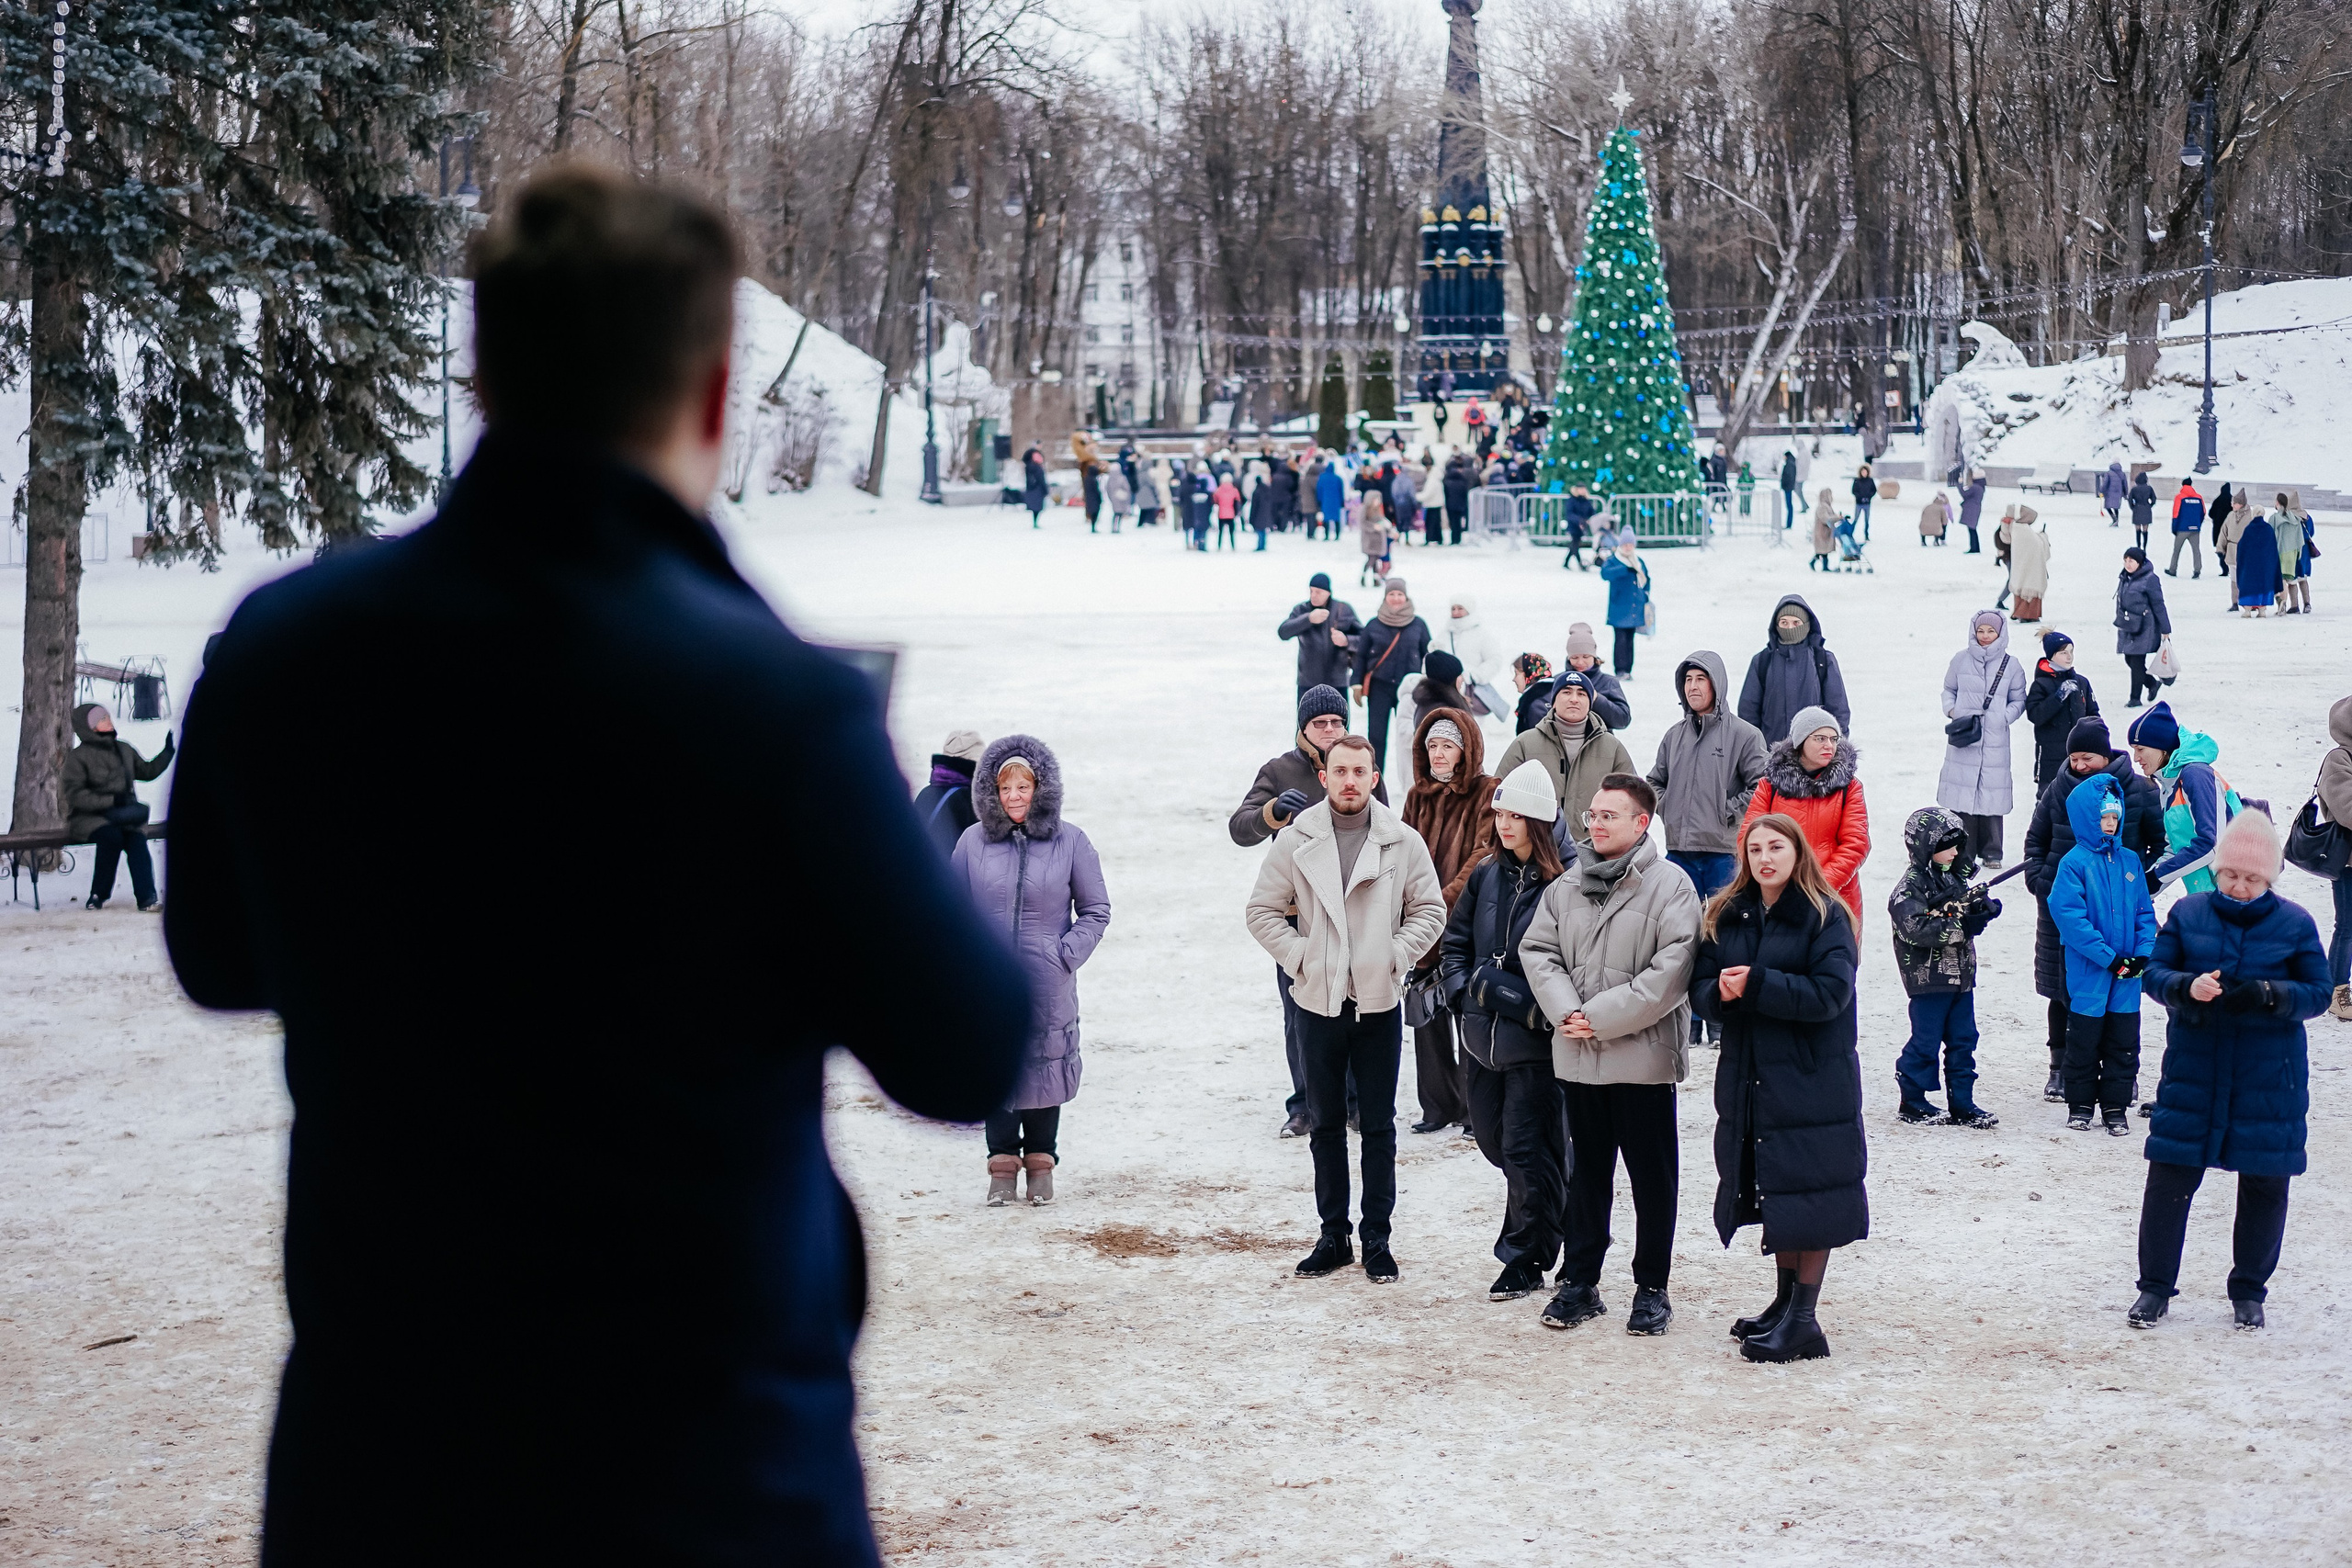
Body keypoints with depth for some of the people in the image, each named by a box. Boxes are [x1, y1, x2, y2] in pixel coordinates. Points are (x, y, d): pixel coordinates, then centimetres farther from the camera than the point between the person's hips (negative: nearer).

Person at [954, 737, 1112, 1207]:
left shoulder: (1070, 841, -1)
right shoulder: (973, 841, 2)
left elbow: (1096, 911, 6)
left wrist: (1067, 955, -6)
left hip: (1048, 987, -1)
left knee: (1045, 1067, 6)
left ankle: (1040, 1161, 20)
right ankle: (1003, 1162, 16)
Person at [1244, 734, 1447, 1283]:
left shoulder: (1403, 842, -1)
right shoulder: (1296, 841, 0)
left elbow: (1430, 910, 4)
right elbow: (1264, 910, 4)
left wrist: (1394, 956, -8)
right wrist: (1299, 957, -7)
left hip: (1380, 1002, -1)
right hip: (1318, 1001, 1)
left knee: (1379, 1126, 5)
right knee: (1326, 1124, 9)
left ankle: (1377, 1238, 12)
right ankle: (1333, 1235, 17)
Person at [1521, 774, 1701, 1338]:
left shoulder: (1670, 886, -8)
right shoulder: (1565, 888, 9)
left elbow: (1671, 969, -16)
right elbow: (1538, 951, 7)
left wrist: (1602, 1017, -17)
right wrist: (1566, 1011, -11)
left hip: (1643, 1055, -5)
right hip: (1578, 1057, 5)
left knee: (1652, 1178, 5)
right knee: (1586, 1174, 14)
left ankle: (1651, 1287, 14)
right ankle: (1579, 1282, 22)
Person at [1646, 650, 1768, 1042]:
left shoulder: (1743, 735, -5)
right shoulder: (1673, 736, 10)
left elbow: (1761, 787, -8)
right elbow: (1655, 781, 21)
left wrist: (1727, 814, -10)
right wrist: (1666, 811, 6)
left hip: (1724, 852, -5)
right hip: (1679, 852, 5)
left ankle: (1725, 1020, 6)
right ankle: (1687, 1020, 16)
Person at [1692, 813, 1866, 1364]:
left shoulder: (1827, 917, -8)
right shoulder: (1724, 917, 10)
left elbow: (1828, 993, -17)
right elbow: (1700, 986, 7)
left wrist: (1756, 985, -21)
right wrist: (1721, 992, -16)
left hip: (1812, 1078, -6)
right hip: (1748, 1077, 6)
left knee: (1808, 1199, -5)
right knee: (1774, 1195, 14)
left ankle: (1804, 1319, -1)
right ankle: (1785, 1302, 25)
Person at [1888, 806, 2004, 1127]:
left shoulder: (1954, 879, 12)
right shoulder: (1911, 886, -13)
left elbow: (1969, 915, 15)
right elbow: (1917, 930, -25)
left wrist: (1984, 908, -8)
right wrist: (1960, 927, -24)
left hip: (1960, 975, 8)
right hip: (1928, 977, -8)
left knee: (1963, 1040, 9)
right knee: (1926, 1040, -1)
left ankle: (1962, 1104, 15)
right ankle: (1911, 1102, 12)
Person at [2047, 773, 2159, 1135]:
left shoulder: (2129, 861, 8)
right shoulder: (2075, 863, -9)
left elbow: (2145, 912, 11)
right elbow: (2068, 914, -16)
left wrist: (2144, 953, -5)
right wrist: (2108, 957, -18)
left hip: (2127, 971, 4)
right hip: (2088, 972, -4)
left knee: (2123, 1041, 8)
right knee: (2084, 1039, 6)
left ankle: (2116, 1106, 18)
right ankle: (2080, 1104, 19)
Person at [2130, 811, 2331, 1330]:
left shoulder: (2294, 924, -3)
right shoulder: (2188, 913, 0)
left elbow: (2319, 991, -3)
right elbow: (2154, 973, 0)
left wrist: (2268, 995, -22)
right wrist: (2188, 986, -22)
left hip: (2269, 1078, 0)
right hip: (2193, 1069, 1)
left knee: (2265, 1184, 6)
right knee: (2170, 1176, 0)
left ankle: (2249, 1291, 21)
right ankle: (2155, 1286, 10)